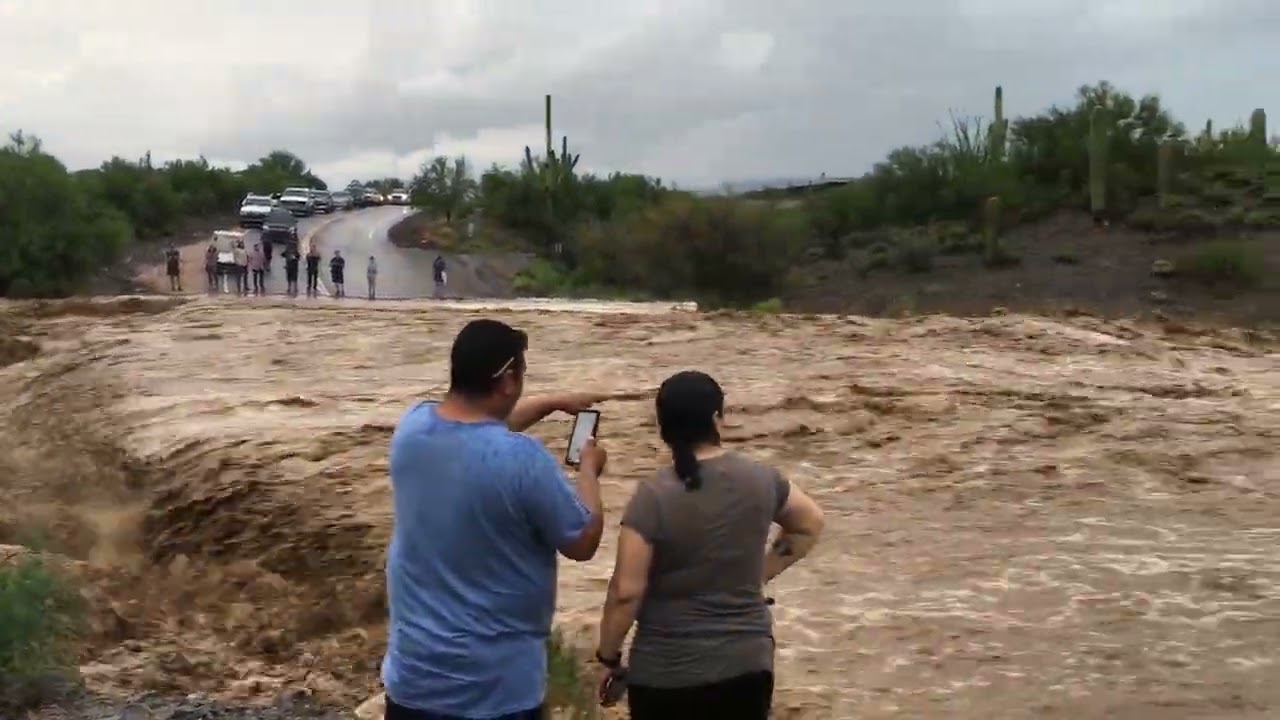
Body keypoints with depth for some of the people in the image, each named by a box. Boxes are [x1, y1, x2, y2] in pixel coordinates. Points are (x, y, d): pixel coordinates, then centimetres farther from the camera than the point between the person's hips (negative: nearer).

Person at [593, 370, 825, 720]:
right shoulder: (759, 480, -2)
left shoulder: (654, 496, -16)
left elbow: (626, 591, -15)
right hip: (747, 665, 4)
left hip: (667, 672, -4)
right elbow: (810, 524, 16)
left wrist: (608, 657, -3)